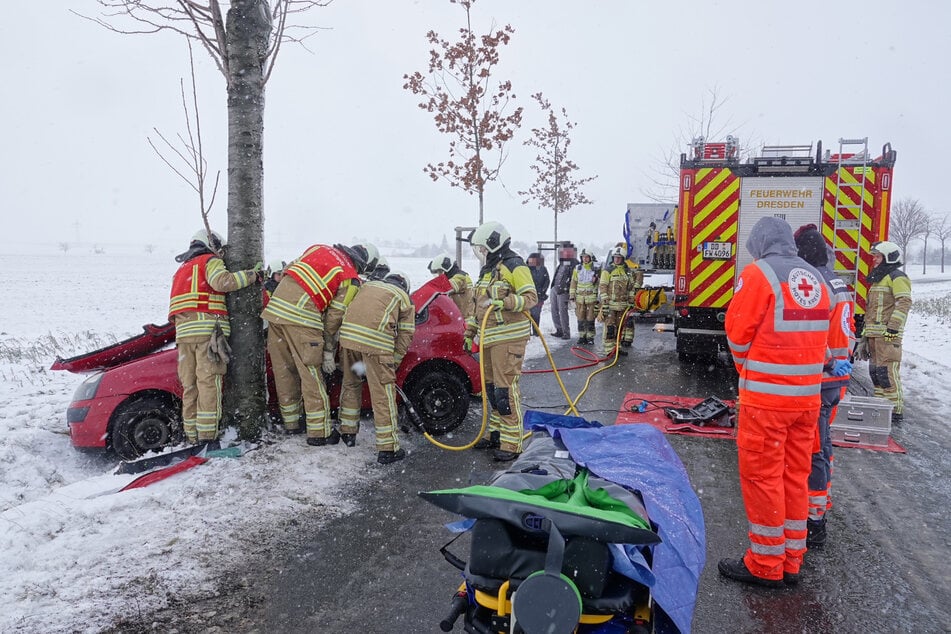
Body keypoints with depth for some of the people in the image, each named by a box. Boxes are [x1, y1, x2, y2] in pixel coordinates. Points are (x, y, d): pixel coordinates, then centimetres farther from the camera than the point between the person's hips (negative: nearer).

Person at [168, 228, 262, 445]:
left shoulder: (182, 269, 32)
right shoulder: (210, 261, 6)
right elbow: (223, 282, -14)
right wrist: (253, 273, -8)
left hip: (183, 331, 7)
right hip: (208, 329, -7)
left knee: (190, 384, 8)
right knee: (208, 382, -9)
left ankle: (191, 435, 8)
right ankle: (207, 435, -13)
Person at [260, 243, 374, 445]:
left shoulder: (319, 248, 20)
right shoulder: (350, 279, 2)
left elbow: (288, 271, 22)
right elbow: (335, 316, 1)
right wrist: (328, 352, 10)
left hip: (276, 306, 7)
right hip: (301, 317, -7)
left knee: (284, 371, 15)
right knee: (311, 376, 2)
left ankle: (290, 422, 29)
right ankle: (319, 432, 8)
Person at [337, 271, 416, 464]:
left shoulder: (368, 285, 32)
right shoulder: (404, 297, 21)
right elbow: (405, 334, 12)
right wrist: (393, 363, 15)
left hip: (348, 333, 5)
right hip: (376, 339, -4)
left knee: (351, 384, 24)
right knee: (383, 394, 2)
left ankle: (347, 433, 36)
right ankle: (387, 449, 6)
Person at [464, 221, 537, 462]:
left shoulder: (513, 266, -8)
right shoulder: (487, 270, 21)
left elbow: (530, 296, -15)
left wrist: (504, 303, -27)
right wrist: (470, 332, 22)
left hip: (509, 337, -9)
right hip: (489, 338, 9)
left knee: (506, 388, -11)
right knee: (491, 387, 14)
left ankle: (511, 443, -5)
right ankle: (496, 434, 26)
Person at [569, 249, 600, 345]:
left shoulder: (596, 268, 3)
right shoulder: (577, 269, 10)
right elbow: (573, 283, 11)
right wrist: (571, 295, 7)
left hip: (591, 297, -2)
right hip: (579, 297, 2)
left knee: (590, 318, -2)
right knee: (580, 318, 4)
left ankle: (590, 337, 7)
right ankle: (581, 336, 13)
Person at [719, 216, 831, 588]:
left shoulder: (759, 273, -10)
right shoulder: (815, 279, 11)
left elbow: (738, 332, -9)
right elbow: (820, 336, 11)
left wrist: (746, 368, 9)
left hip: (766, 397, -7)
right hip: (808, 396, 7)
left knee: (762, 476, 3)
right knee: (795, 476, 14)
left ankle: (765, 565, 13)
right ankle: (791, 560, 25)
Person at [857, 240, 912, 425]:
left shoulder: (897, 277, -6)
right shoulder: (877, 278, 24)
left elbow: (904, 303, -18)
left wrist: (893, 328, -24)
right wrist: (866, 334, 25)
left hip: (887, 335, -10)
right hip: (874, 334, 10)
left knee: (888, 373, -11)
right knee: (875, 373, 12)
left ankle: (896, 411, -7)